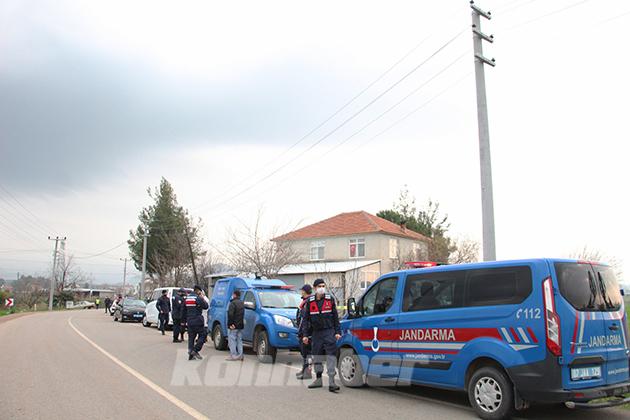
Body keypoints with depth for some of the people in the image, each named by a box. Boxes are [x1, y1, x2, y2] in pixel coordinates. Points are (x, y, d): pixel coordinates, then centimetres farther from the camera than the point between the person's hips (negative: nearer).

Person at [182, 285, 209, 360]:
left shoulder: (186, 298, 12)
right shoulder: (198, 298, -12)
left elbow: (184, 311, 17)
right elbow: (206, 306, -7)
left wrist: (185, 320, 23)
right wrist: (203, 297, 3)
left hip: (189, 321, 7)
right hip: (197, 321, -7)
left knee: (191, 337, 11)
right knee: (203, 335, 3)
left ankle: (191, 355, 11)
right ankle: (195, 350, -7)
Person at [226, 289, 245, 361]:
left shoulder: (233, 303, -14)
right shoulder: (242, 303, 14)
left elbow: (230, 314, -22)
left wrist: (230, 324, -19)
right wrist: (240, 323, 15)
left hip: (233, 326, -8)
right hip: (240, 325, 8)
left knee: (232, 340, -3)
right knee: (239, 340, 12)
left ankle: (233, 355, -5)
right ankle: (240, 355, 13)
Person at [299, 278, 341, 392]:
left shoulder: (330, 299, 2)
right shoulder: (310, 302, 3)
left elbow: (335, 317, 5)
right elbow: (305, 318, 5)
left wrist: (338, 332, -1)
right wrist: (305, 335, -1)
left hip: (329, 331, -2)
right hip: (316, 333, 2)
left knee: (331, 355, -12)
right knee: (317, 356, 11)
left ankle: (331, 382, -12)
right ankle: (318, 380, 26)